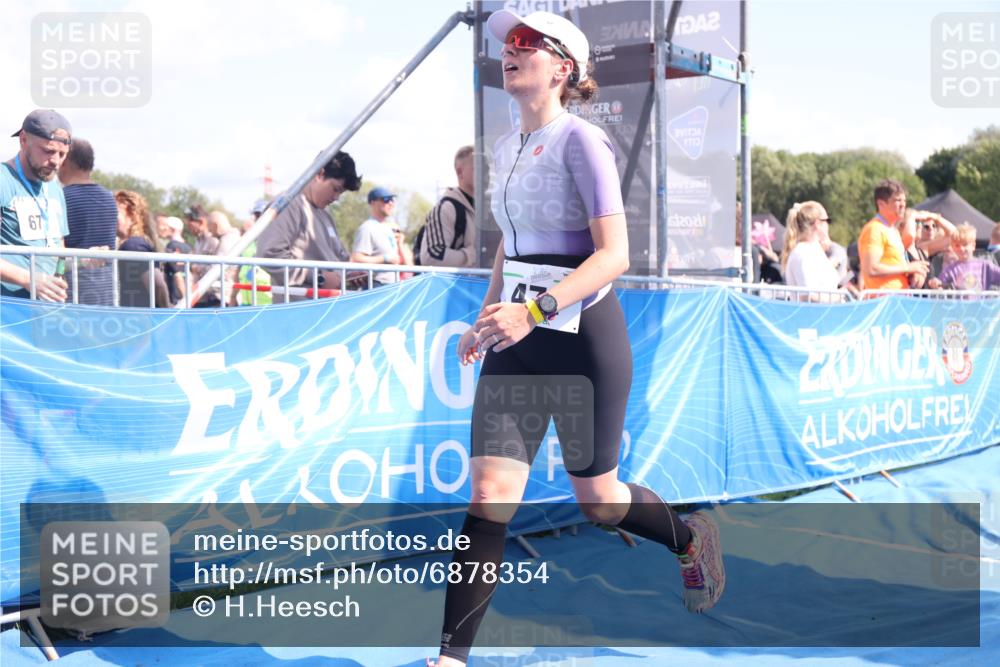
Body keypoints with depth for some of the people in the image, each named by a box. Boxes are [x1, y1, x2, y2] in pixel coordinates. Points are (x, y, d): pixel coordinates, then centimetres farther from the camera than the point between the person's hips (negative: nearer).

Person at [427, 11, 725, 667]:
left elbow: (613, 254, -21)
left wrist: (536, 310, -33)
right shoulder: (507, 147, 11)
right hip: (518, 336, 6)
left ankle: (691, 538, 42)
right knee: (491, 495, -5)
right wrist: (488, 316, 16)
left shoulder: (582, 140, -12)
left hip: (582, 334, -6)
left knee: (596, 500, 11)